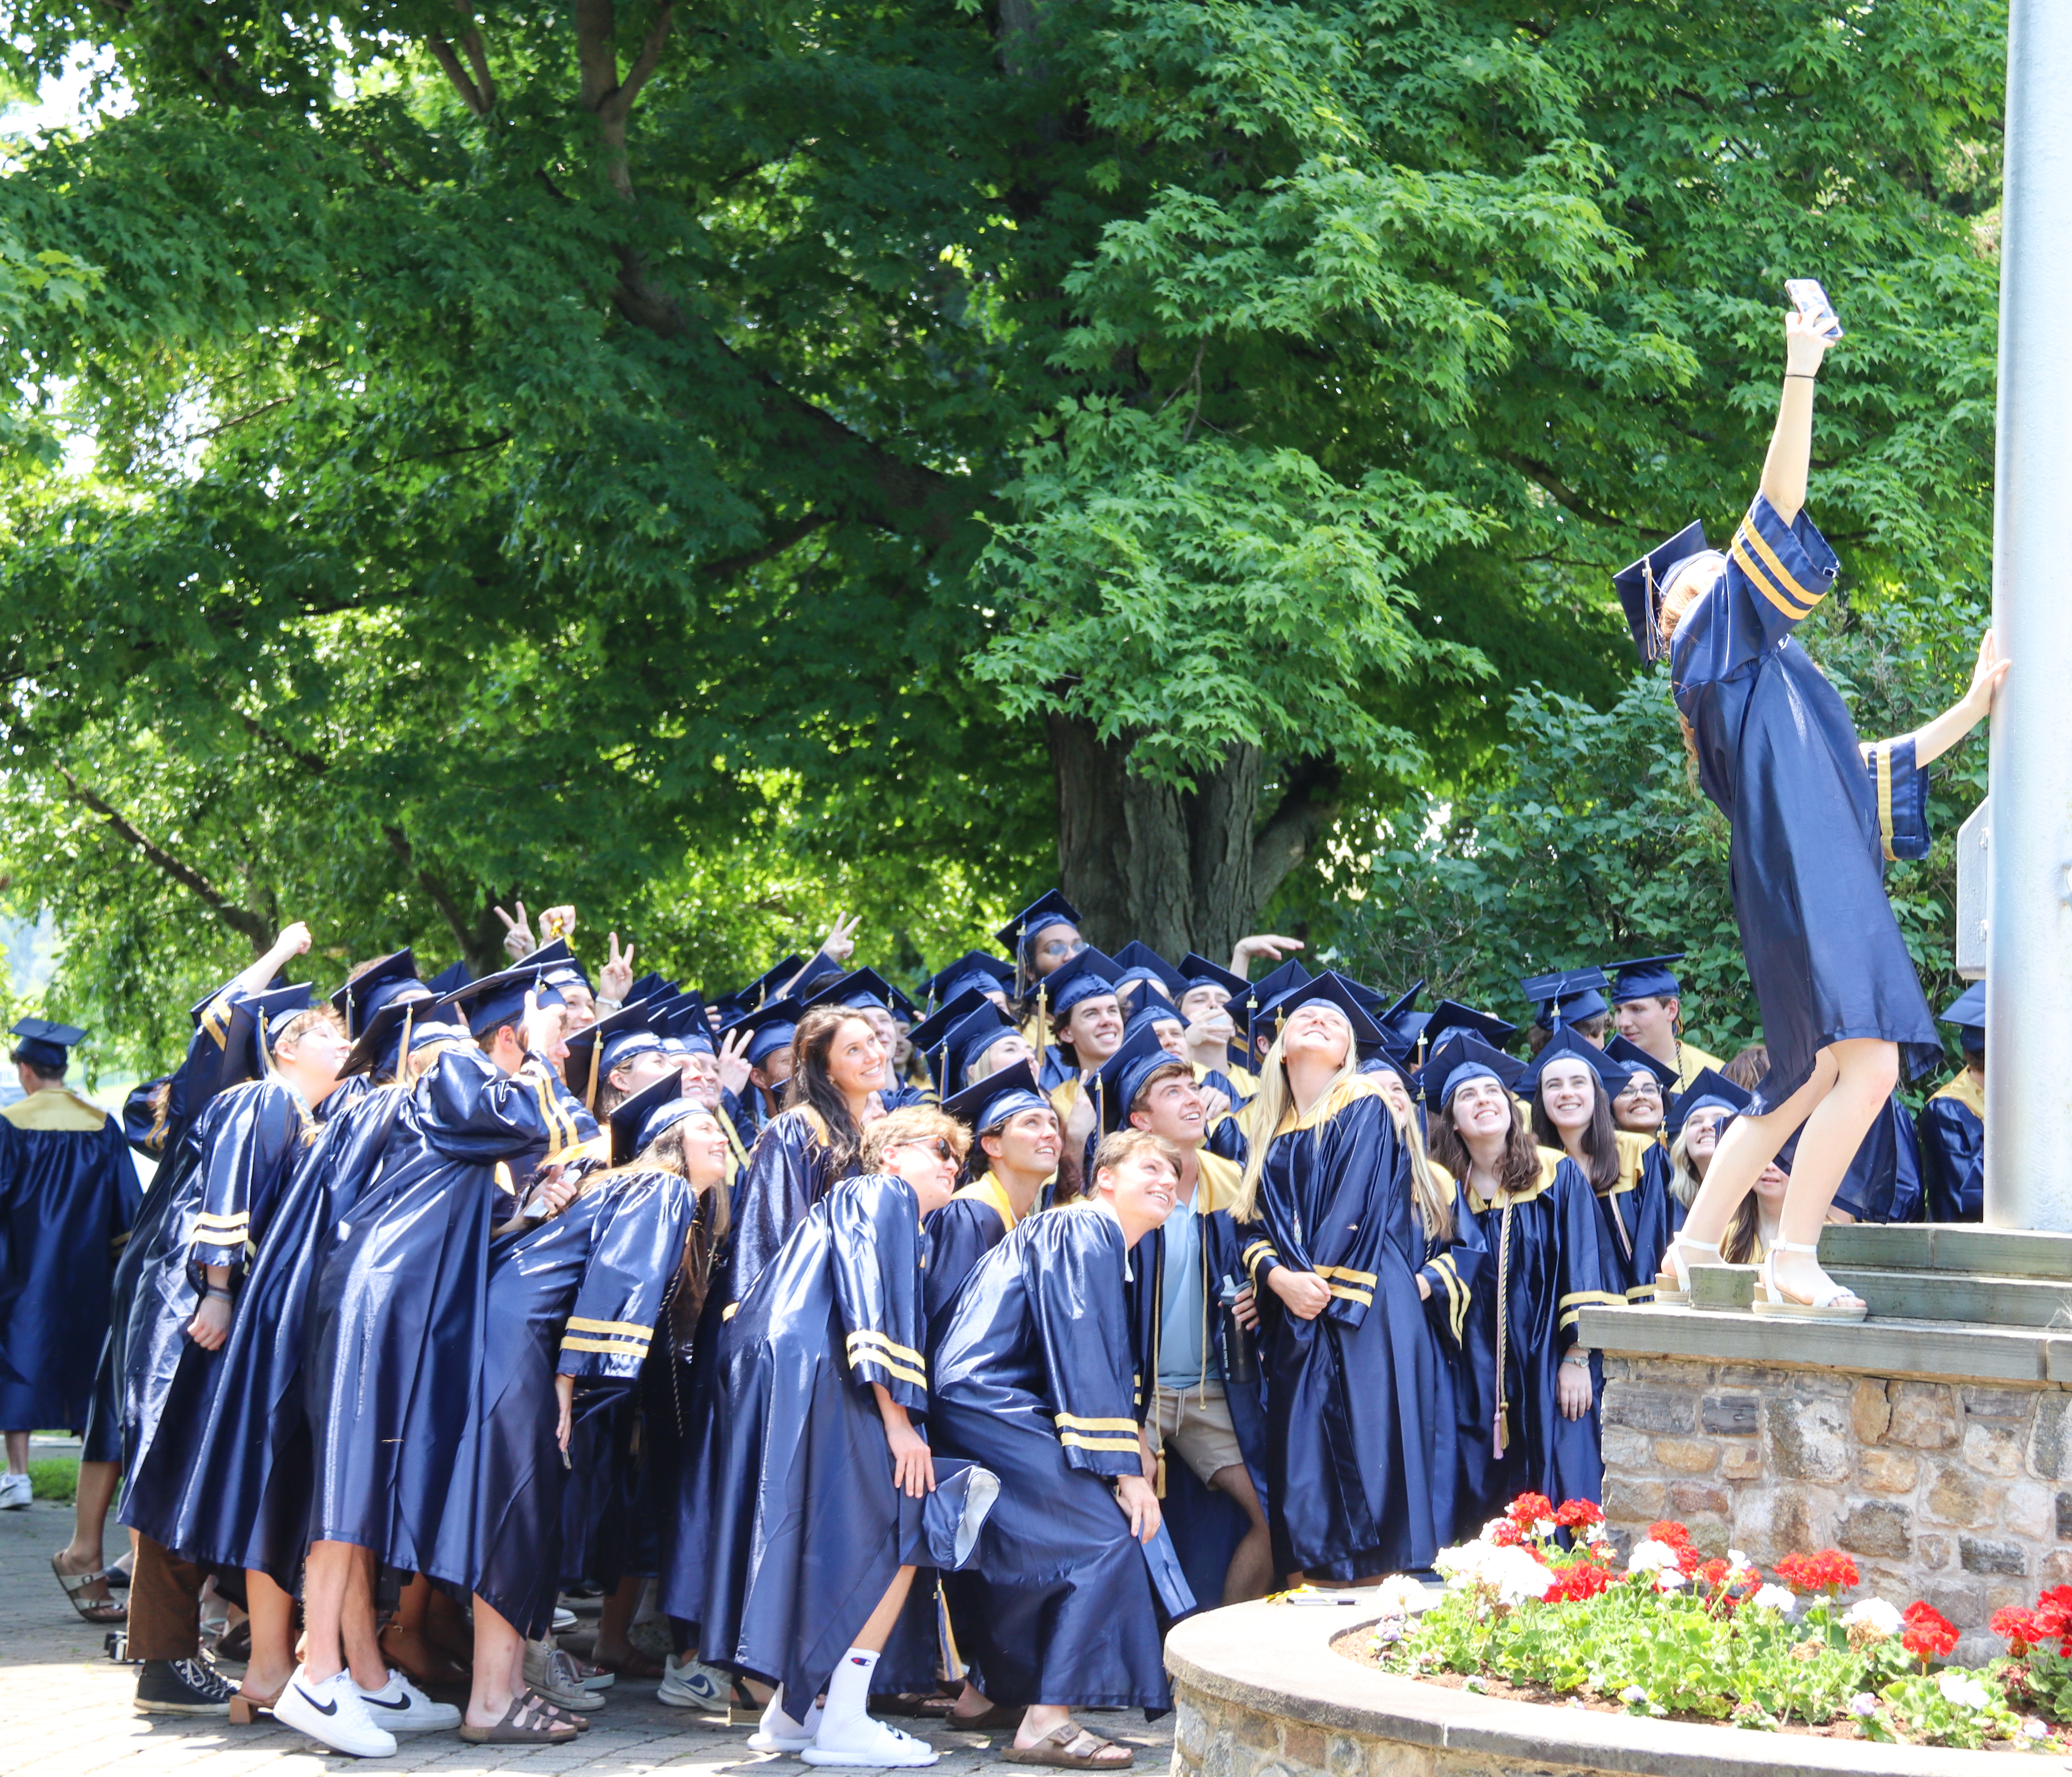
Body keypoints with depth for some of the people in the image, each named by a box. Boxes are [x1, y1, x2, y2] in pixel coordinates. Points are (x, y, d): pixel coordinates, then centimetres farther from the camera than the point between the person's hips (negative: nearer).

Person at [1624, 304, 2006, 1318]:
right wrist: (1800, 377, -8)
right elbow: (1774, 514, -6)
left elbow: (1866, 768, 33)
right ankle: (1793, 1263, -16)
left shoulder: (1768, 681, 28)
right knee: (1868, 1060, -18)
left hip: (1826, 882, 10)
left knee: (1806, 1083, 13)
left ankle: (1694, 1248, 16)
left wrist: (1969, 713, 35)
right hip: (1799, 879, -10)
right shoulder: (1718, 648, 3)